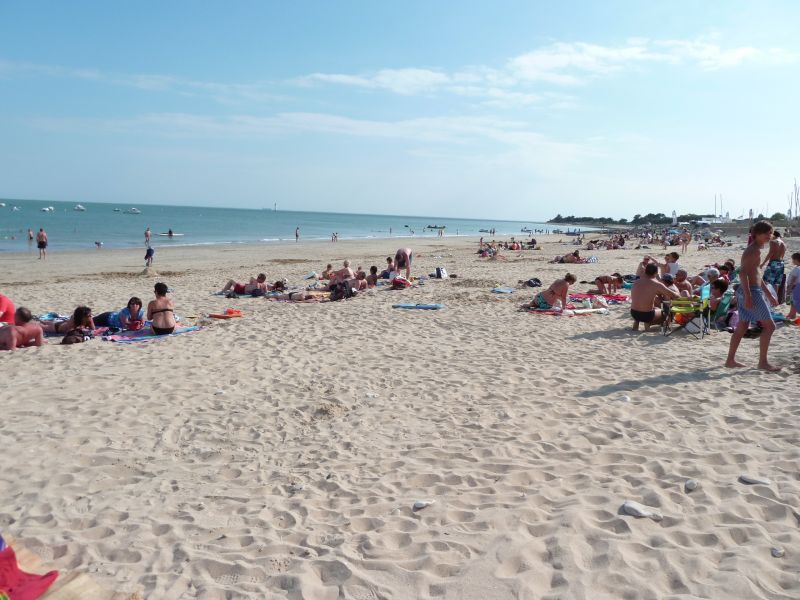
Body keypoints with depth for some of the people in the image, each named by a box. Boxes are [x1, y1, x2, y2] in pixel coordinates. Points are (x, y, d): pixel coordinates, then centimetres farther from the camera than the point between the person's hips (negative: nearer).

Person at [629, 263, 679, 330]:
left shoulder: (636, 282, 3)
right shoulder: (657, 284, -12)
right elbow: (673, 295, -2)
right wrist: (678, 295, 20)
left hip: (633, 313, 5)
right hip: (646, 315, -5)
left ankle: (636, 323, 21)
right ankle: (647, 323, 9)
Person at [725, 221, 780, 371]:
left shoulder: (754, 250, 18)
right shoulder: (754, 250, -13)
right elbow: (743, 273, -24)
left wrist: (769, 294, 28)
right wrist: (748, 296, -29)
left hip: (749, 292, 10)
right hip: (752, 292, -10)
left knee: (742, 327, 12)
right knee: (769, 326, -3)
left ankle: (730, 360, 15)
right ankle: (762, 362, 1)